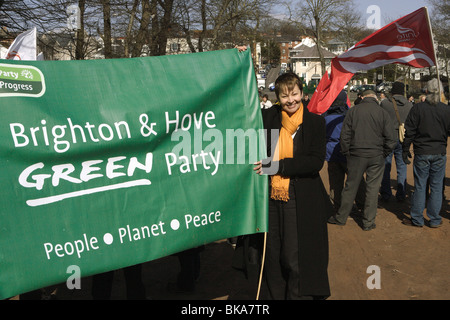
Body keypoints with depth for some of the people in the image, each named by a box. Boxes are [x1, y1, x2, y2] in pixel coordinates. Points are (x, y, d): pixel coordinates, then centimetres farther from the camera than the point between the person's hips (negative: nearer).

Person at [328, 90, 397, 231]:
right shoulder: (383, 113, -2)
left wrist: (347, 153, 6)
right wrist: (383, 154, 9)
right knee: (372, 189, 8)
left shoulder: (353, 111, -2)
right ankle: (368, 222, 15)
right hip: (376, 156, 0)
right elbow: (391, 139, -3)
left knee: (351, 187, 10)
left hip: (356, 155, 0)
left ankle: (341, 217, 20)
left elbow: (345, 135, -3)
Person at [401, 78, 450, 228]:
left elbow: (409, 132, -5)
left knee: (420, 186, 6)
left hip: (422, 153, -1)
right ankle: (435, 219, 17)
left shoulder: (418, 108, -7)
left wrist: (406, 150, 2)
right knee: (436, 186, 9)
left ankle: (417, 219, 13)